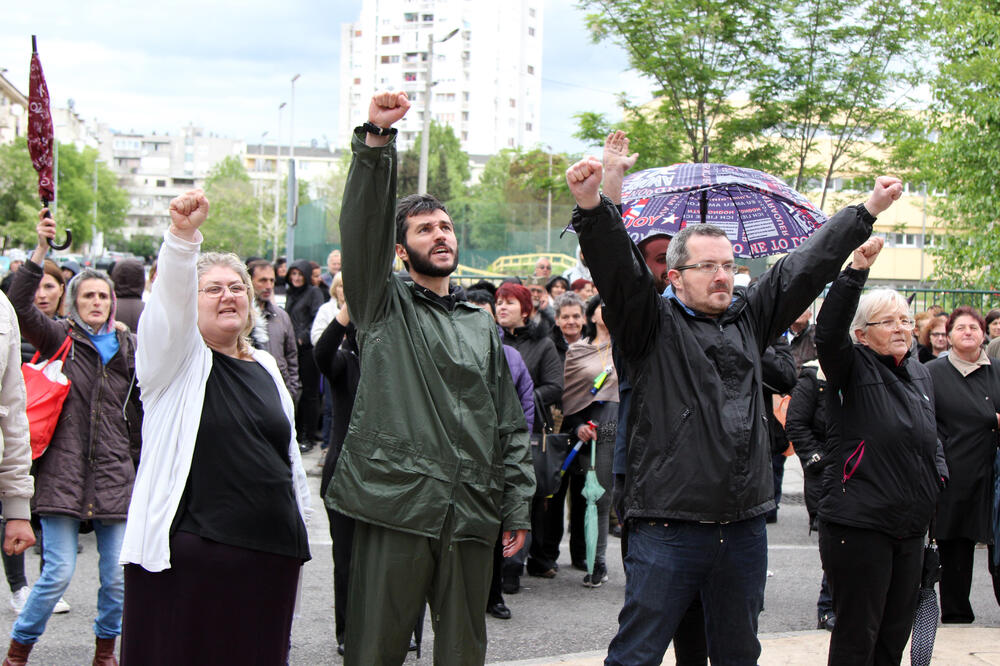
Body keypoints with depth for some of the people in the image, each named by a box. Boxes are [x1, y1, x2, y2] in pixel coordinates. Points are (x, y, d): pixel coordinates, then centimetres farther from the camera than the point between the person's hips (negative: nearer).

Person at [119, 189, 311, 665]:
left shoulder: (265, 368, 16)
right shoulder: (175, 356, 2)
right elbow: (172, 295, -19)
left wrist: (297, 535, 21)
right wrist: (183, 234, -37)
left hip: (268, 554, 5)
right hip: (186, 551, -5)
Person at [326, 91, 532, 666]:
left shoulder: (482, 326, 18)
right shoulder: (384, 305, 7)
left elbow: (510, 425, 17)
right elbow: (363, 225, -10)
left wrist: (518, 508, 9)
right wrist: (377, 138, -23)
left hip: (471, 511, 4)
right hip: (395, 505, -4)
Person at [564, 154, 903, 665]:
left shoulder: (749, 319, 15)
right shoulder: (654, 322, 0)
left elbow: (806, 265, 18)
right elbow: (617, 268, -16)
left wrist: (867, 212, 18)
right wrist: (592, 207, -33)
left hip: (744, 531, 5)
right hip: (667, 531, -5)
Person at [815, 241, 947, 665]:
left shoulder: (921, 375, 15)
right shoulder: (852, 367, -7)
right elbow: (828, 330, -28)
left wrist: (938, 472, 13)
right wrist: (857, 270, -37)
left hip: (910, 529, 7)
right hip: (858, 525, -7)